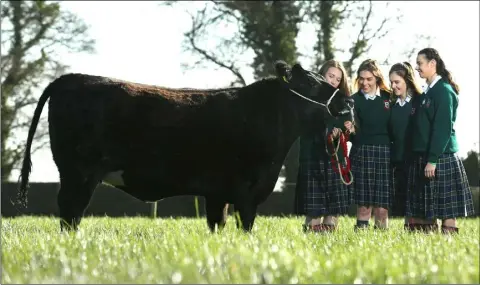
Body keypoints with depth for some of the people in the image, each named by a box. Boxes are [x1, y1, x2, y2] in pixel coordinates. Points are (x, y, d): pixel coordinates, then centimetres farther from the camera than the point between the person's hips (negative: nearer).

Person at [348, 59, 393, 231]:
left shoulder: (389, 98, 10)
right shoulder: (354, 100, 6)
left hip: (385, 154, 1)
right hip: (362, 153, -1)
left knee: (382, 207, -3)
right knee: (363, 205, -3)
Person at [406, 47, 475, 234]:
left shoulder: (444, 91, -10)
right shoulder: (427, 92, 17)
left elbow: (443, 128, -17)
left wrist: (433, 160, -21)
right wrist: (423, 160, 14)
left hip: (441, 159, -9)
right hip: (424, 158, 9)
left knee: (445, 209, -7)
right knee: (426, 210, 8)